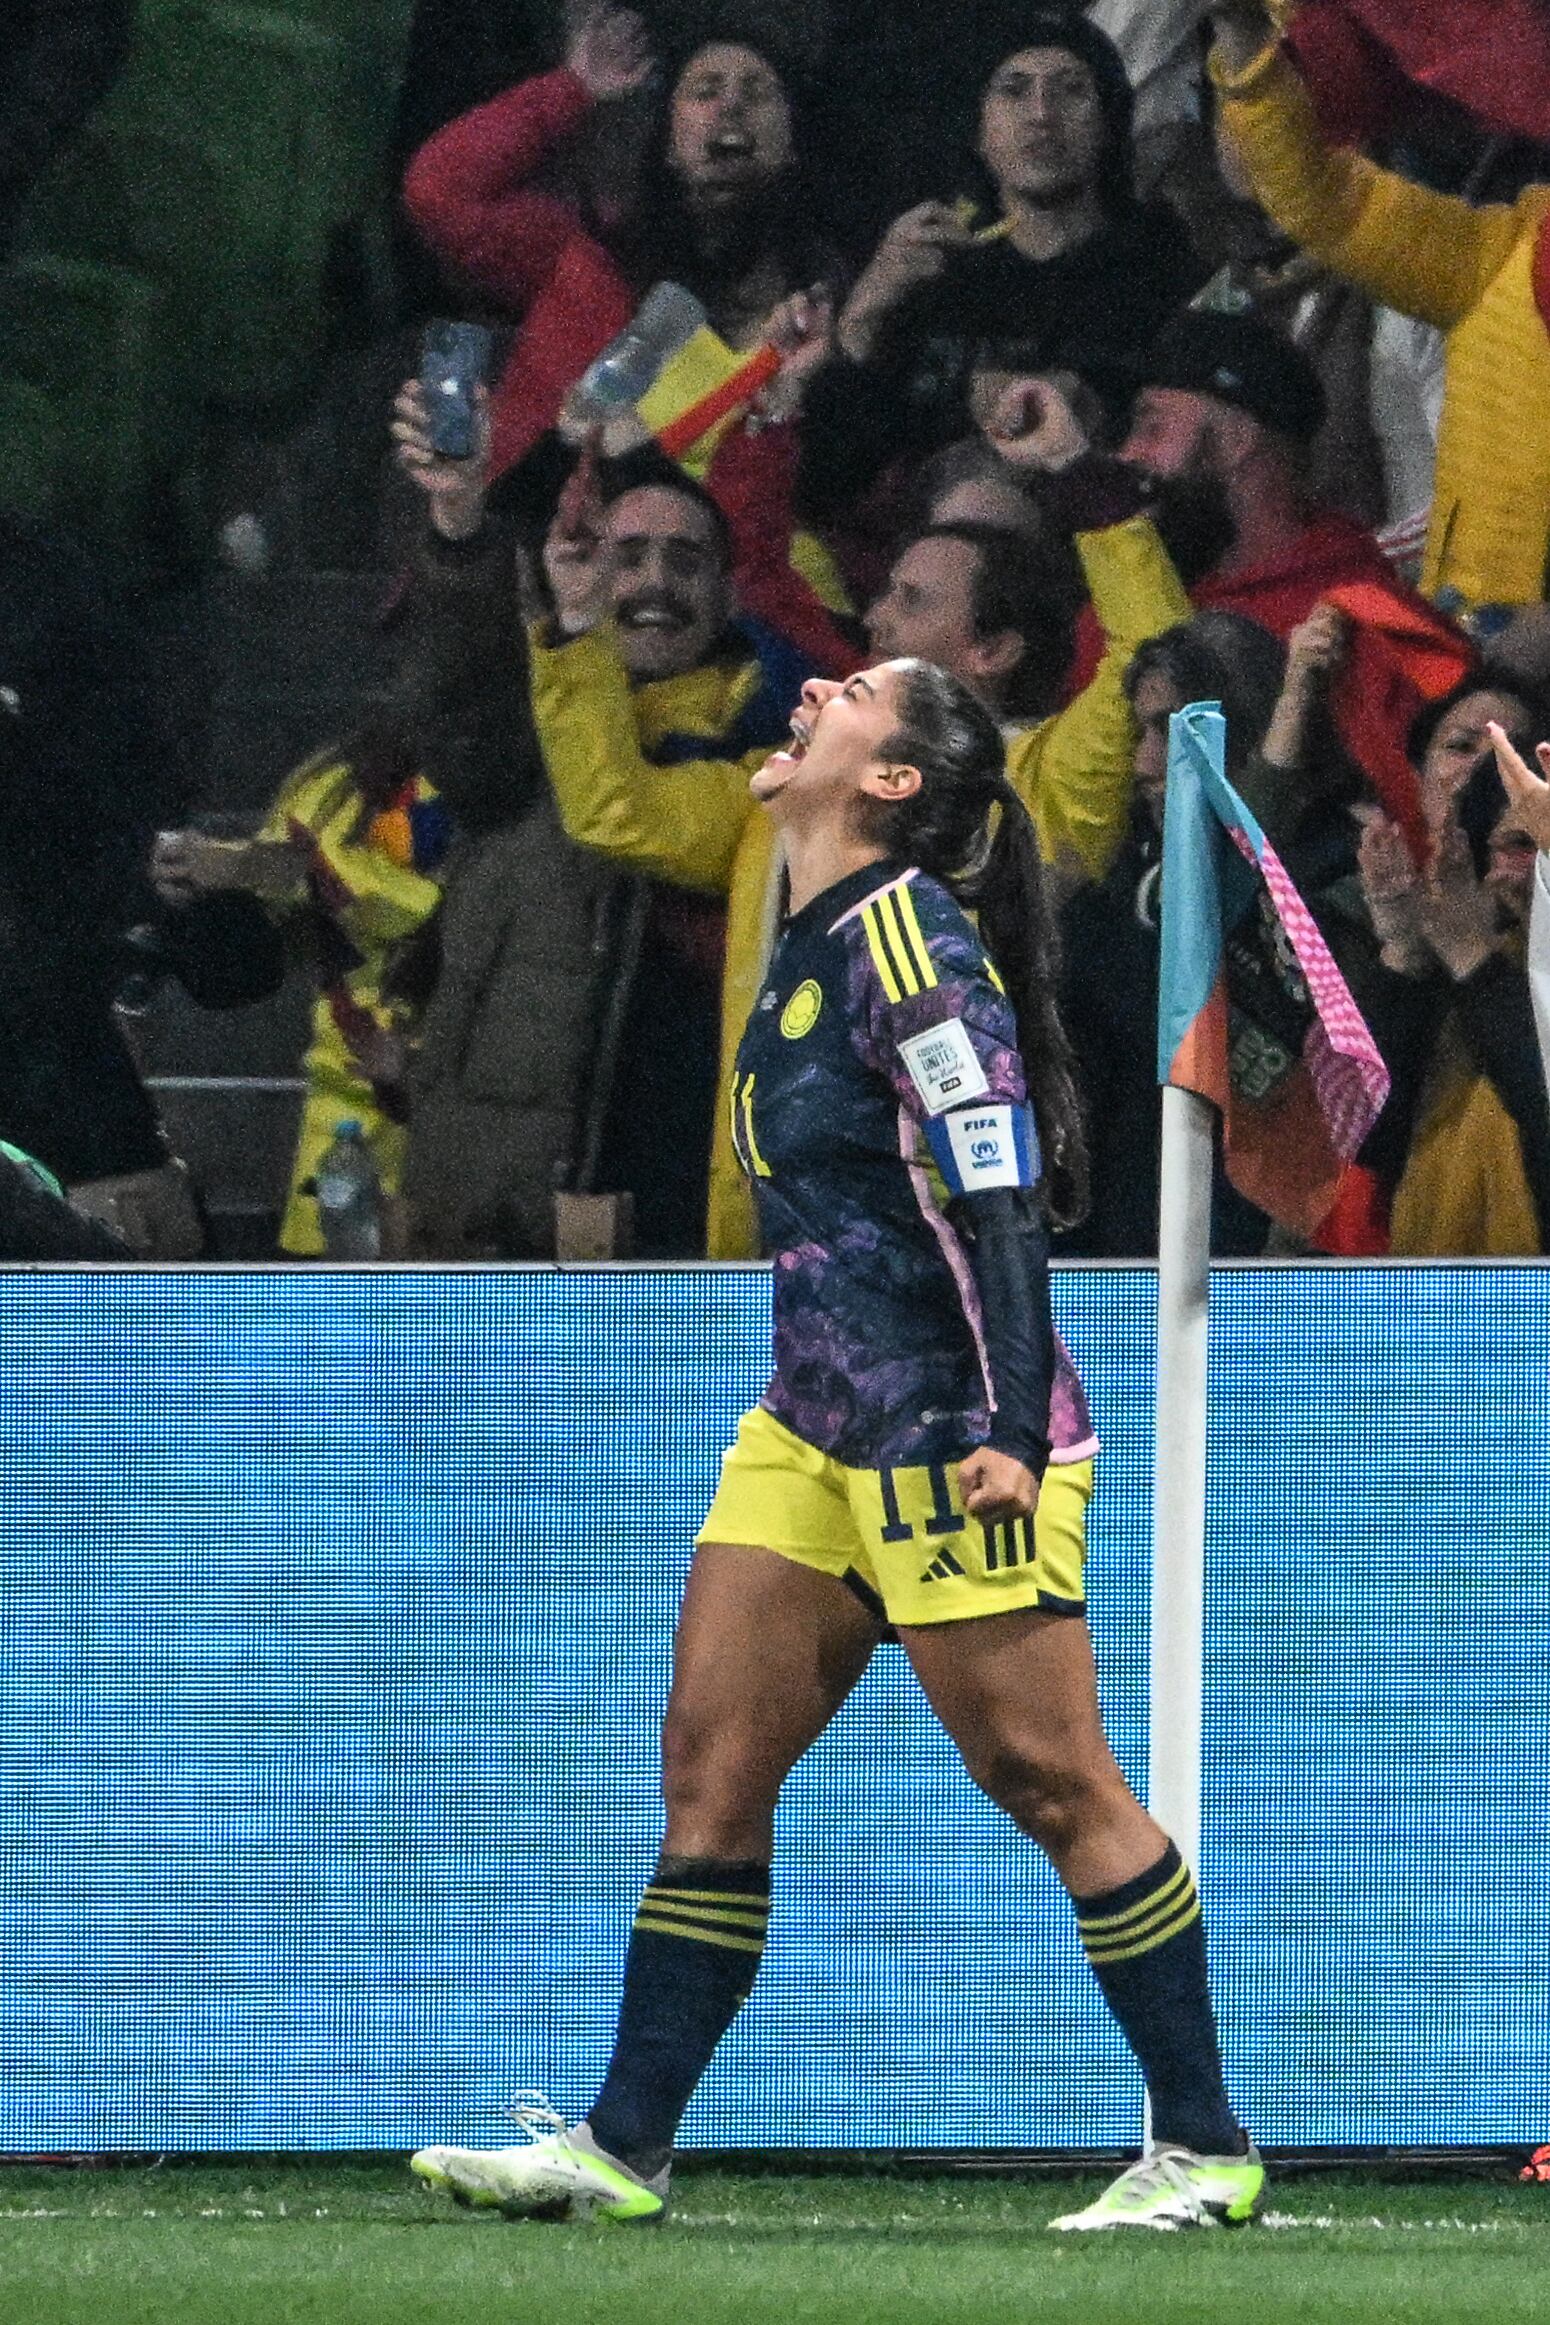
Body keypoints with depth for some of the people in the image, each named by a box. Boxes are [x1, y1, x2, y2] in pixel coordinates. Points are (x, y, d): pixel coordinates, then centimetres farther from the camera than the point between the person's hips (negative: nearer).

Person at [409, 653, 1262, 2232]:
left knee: (1050, 1783, -4)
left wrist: (1015, 1430, -27)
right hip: (813, 1432, 9)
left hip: (952, 1437, -9)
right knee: (711, 1759, 5)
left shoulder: (907, 933, -15)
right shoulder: (815, 935, 13)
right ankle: (621, 2149, 6)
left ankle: (1204, 2149, 4)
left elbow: (999, 1192, -21)